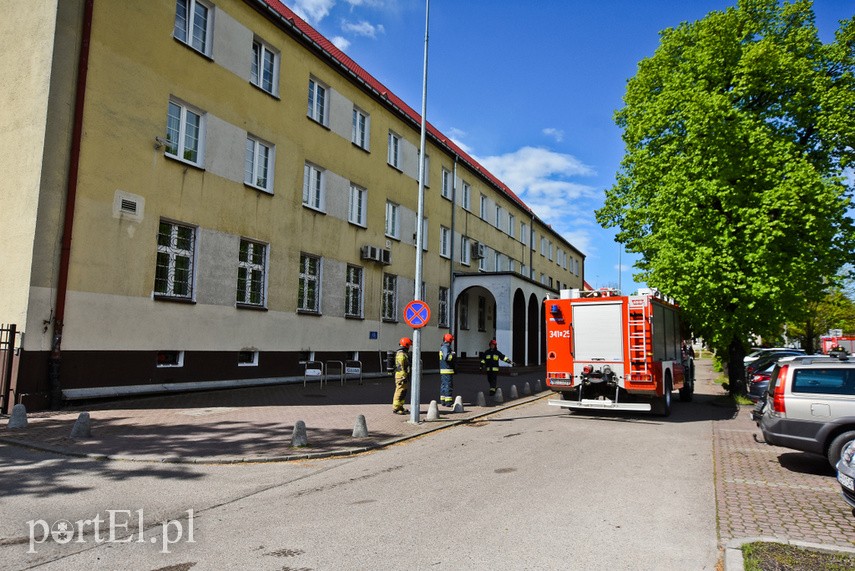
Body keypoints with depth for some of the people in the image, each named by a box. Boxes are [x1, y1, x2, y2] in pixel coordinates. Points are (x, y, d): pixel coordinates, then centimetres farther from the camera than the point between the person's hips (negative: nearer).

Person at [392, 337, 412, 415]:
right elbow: (400, 367, -21)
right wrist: (403, 377, -22)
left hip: (404, 376, 11)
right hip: (401, 376, -11)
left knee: (403, 393, 15)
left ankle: (400, 407, 22)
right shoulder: (401, 354, -16)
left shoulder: (404, 353, 19)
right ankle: (396, 408, -3)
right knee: (399, 392, -7)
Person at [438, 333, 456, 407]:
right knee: (448, 385, -7)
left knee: (443, 385, 14)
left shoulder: (442, 347, 16)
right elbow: (446, 357, -26)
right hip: (447, 370, -10)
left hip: (442, 370, 10)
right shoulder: (446, 347, -15)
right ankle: (448, 402, -7)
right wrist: (452, 354, -12)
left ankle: (443, 401, 19)